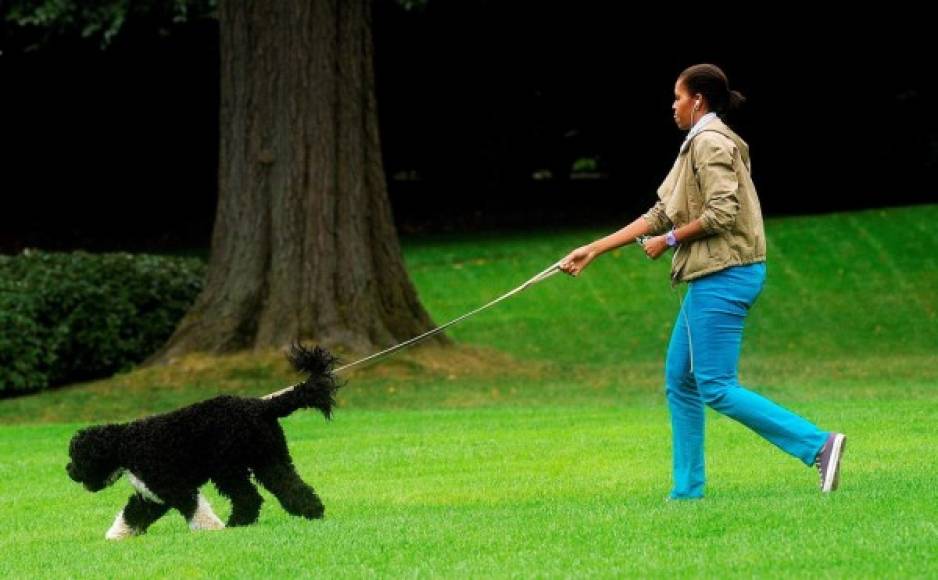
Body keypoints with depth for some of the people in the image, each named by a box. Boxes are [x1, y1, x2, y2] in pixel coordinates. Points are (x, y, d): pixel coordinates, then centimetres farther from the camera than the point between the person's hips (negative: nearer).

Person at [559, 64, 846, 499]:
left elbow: (722, 213, -22)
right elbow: (660, 215, 21)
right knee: (679, 381, 13)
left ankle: (817, 444, -16)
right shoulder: (697, 145, 20)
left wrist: (669, 241, -10)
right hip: (712, 278, 10)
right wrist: (593, 250, 20)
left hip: (722, 276, -10)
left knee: (716, 388, -11)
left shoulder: (710, 143, -11)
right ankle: (687, 490, 16)